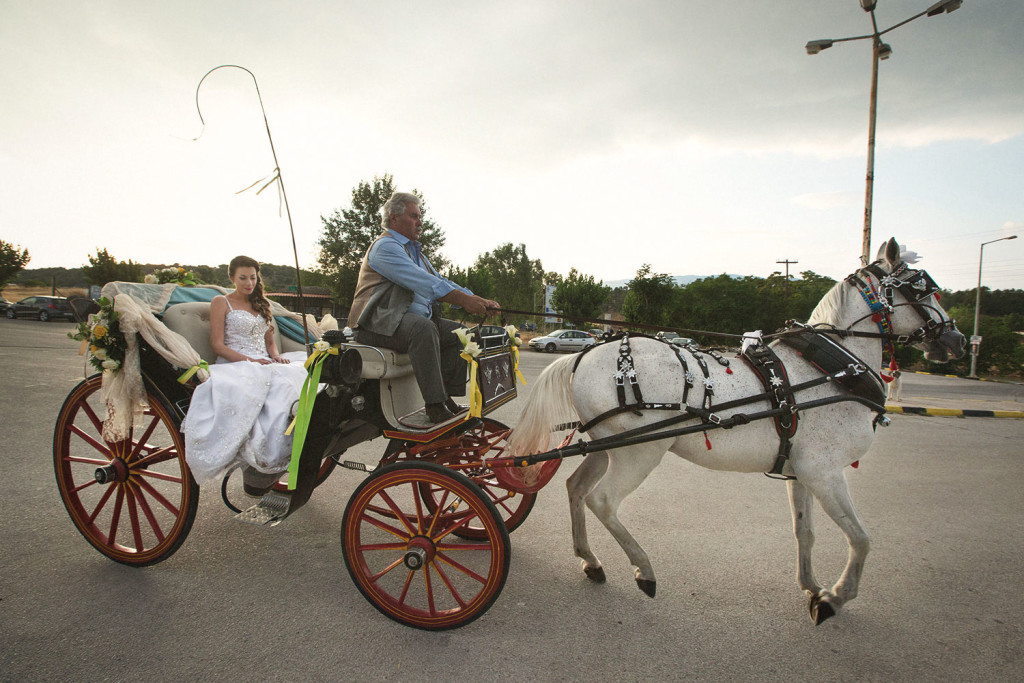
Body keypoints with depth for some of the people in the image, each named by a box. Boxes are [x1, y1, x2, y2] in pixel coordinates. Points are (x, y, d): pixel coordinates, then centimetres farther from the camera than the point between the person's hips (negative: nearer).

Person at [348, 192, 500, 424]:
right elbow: (423, 283, -22)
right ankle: (435, 407, -36)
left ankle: (447, 398, -4)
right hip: (379, 322, -10)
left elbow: (440, 281, 20)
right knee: (424, 328, -36)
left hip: (414, 318, 10)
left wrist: (478, 300, 5)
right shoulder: (385, 246, -8)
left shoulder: (414, 250, 25)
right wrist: (464, 300, -26)